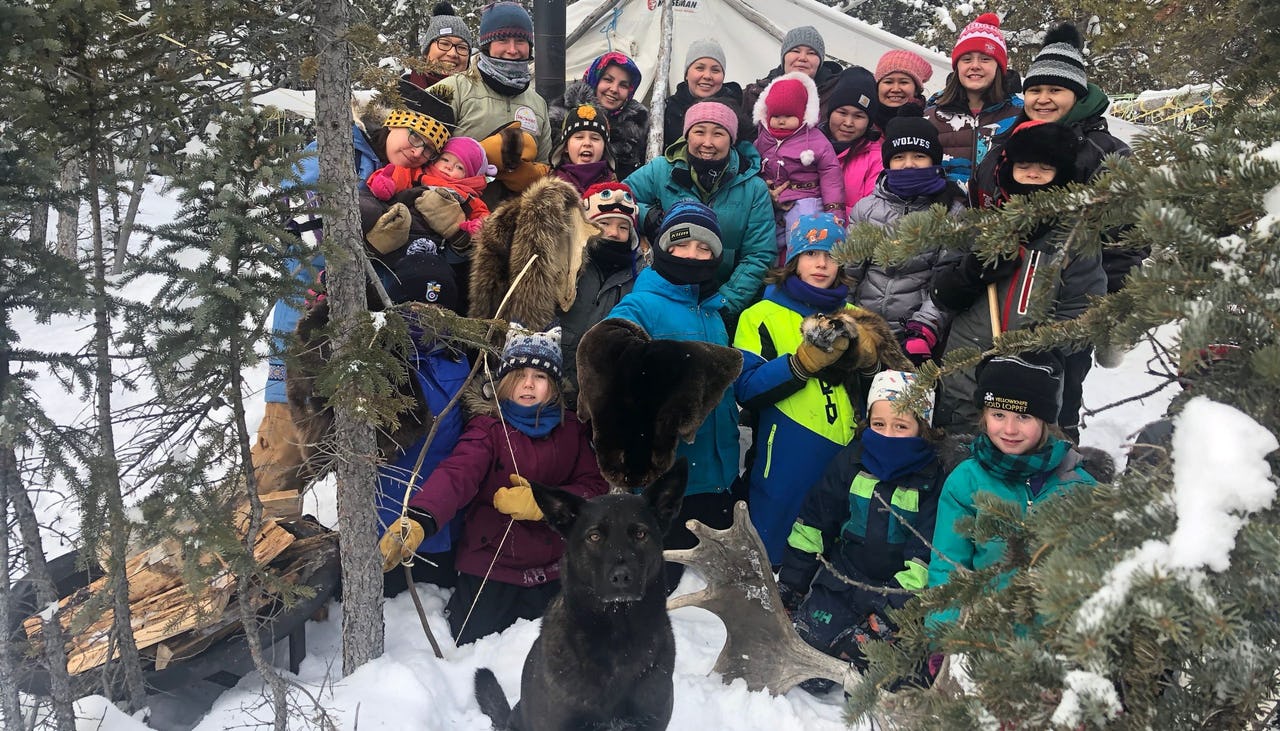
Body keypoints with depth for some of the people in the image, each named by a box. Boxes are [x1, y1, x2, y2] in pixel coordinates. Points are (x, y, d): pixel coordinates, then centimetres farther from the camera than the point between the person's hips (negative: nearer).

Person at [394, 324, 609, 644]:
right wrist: (416, 521, -46)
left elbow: (596, 489, -5)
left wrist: (542, 501, -22)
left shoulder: (572, 432, 3)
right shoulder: (488, 430, -9)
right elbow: (455, 476, -27)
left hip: (552, 571, 3)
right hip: (489, 571, -3)